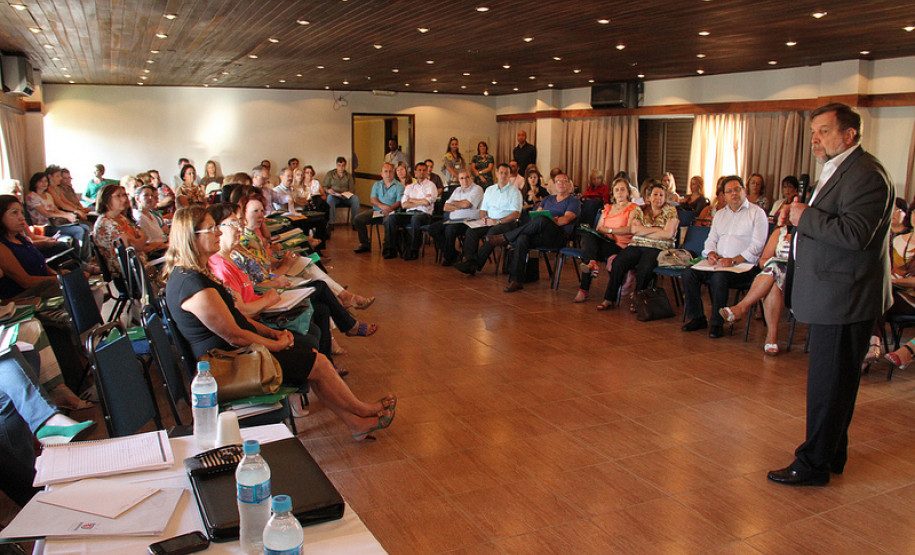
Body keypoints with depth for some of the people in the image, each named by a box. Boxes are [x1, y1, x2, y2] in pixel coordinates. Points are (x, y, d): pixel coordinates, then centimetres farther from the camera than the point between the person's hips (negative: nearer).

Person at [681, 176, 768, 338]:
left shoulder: (757, 213, 1)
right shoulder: (720, 214, 21)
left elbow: (757, 245, -9)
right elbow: (711, 239, 19)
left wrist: (733, 261, -20)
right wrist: (711, 253, -5)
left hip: (744, 265, -6)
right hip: (719, 263, 6)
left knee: (719, 277, -35)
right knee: (689, 273, -17)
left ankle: (717, 323, -18)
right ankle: (697, 318, -6)